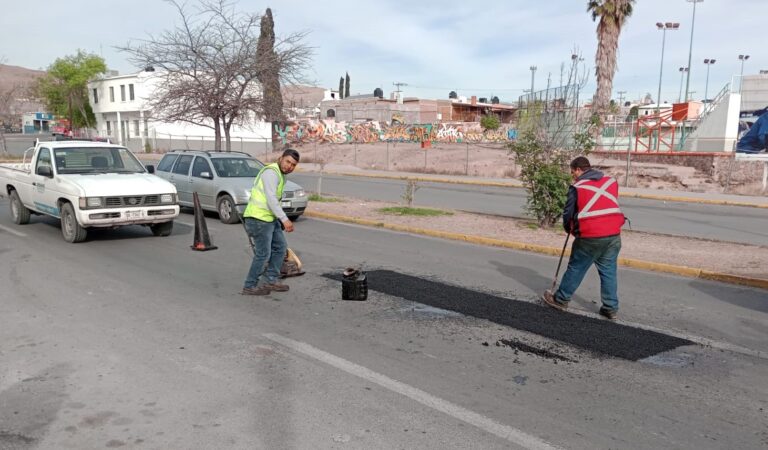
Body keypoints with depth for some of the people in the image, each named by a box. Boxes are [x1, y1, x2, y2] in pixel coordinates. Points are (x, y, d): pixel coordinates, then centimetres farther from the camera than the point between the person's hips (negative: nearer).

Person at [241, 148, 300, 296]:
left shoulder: (280, 174, 17)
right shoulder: (271, 172, -15)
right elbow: (271, 199, -24)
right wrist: (285, 219, -28)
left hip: (270, 218, 10)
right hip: (258, 218, -10)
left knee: (281, 247, 13)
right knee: (263, 254, -4)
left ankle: (270, 280, 21)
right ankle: (250, 287, 9)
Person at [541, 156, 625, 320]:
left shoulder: (577, 187, -4)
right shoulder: (611, 181, 11)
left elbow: (568, 213, 1)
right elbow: (612, 205, 18)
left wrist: (569, 229, 20)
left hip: (590, 236, -4)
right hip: (613, 234, 4)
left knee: (576, 268, 9)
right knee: (608, 271, 12)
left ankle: (560, 299, 21)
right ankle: (611, 308, 15)